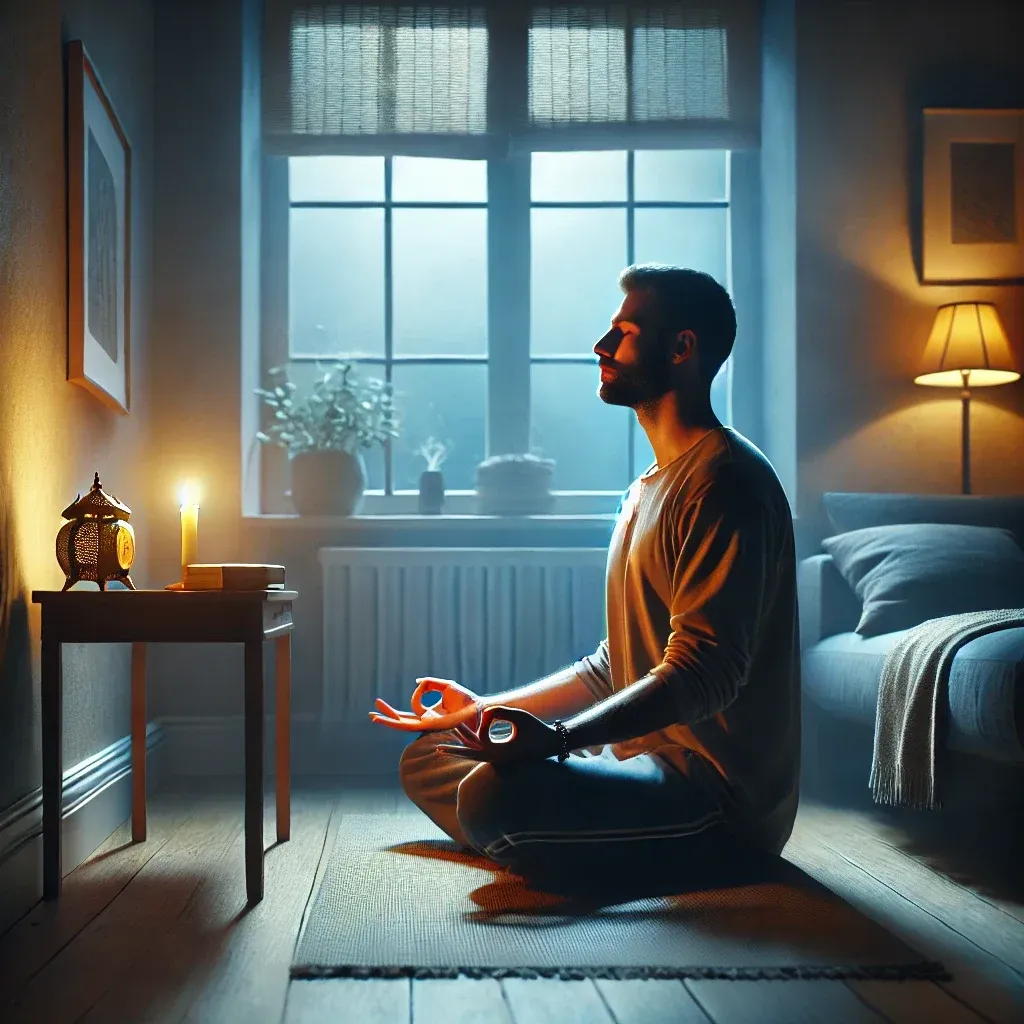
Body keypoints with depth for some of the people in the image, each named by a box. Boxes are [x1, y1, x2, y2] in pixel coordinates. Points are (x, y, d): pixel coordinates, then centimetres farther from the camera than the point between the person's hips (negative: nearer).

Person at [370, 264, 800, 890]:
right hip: (648, 763, 10)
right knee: (428, 758, 11)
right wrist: (485, 710, 17)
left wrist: (561, 737, -36)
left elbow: (703, 673, -24)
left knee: (493, 792, -32)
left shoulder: (725, 480, -14)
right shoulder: (652, 486, 19)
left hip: (721, 791, -10)